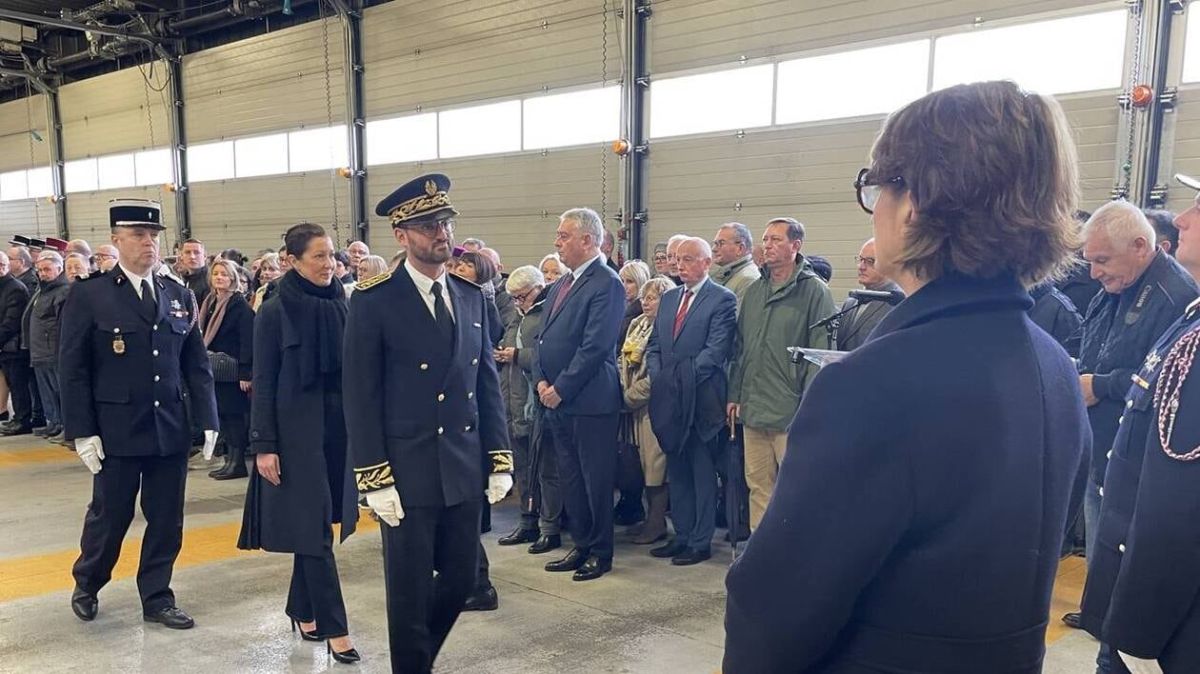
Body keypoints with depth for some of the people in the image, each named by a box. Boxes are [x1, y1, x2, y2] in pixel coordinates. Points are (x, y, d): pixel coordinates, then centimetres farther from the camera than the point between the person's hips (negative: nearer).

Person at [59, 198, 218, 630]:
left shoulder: (180, 296, 7)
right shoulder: (88, 296, -4)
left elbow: (197, 365, 8)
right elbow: (72, 370, -5)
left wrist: (208, 421, 2)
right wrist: (82, 432, -9)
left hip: (171, 430, 4)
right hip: (116, 432, -3)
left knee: (166, 521, 9)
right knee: (109, 516, 11)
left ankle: (157, 599, 25)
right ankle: (86, 586, 37)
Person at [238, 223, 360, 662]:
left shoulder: (341, 305, 6)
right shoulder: (275, 312, -6)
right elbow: (263, 383, -6)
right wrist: (263, 445, -10)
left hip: (339, 427, 5)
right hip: (297, 431, -4)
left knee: (315, 527, 14)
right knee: (314, 530, -3)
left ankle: (302, 610, 30)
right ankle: (334, 629, 3)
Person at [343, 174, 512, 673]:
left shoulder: (471, 296, 7)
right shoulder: (373, 302, -9)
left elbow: (488, 383, 10)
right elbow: (361, 398, -10)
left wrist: (500, 458, 5)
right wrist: (375, 478, -13)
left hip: (466, 469, 5)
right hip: (407, 472, -5)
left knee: (462, 578, 15)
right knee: (410, 590, 8)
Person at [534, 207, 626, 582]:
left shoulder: (606, 284, -13)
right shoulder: (561, 285, 14)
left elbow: (594, 347, -19)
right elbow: (545, 337, 17)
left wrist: (560, 389, -16)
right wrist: (541, 380, 2)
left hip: (590, 400, -8)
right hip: (557, 399, 9)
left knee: (596, 479, 4)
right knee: (570, 479, 16)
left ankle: (601, 552, 18)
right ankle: (582, 546, 29)